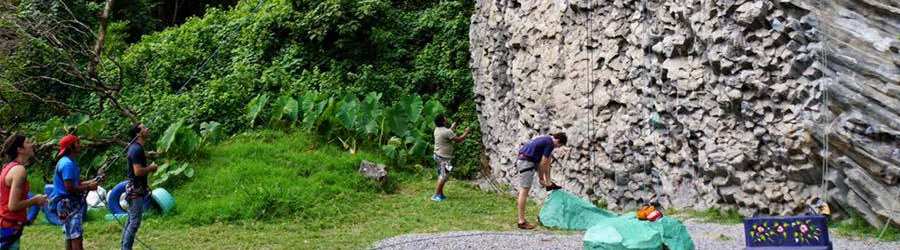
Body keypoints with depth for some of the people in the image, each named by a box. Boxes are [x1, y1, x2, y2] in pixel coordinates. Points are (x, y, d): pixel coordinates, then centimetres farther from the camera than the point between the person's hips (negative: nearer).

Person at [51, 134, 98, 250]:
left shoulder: (70, 162, 15)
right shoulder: (67, 163, -16)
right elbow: (70, 187, -22)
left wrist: (91, 182, 8)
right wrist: (88, 187, -12)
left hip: (71, 204, 11)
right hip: (68, 204, -11)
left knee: (71, 238, 14)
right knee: (76, 238, -12)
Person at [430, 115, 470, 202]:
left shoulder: (437, 130, 6)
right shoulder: (447, 132, -21)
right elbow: (458, 140, -15)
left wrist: (451, 128, 31)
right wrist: (466, 133, 0)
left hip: (438, 155, 9)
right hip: (444, 157, -9)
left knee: (441, 176, 16)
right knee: (444, 176, -6)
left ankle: (441, 194, 21)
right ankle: (436, 195, -6)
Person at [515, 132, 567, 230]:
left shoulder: (546, 139, 20)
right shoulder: (550, 143, -10)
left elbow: (542, 162, 24)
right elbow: (542, 164, -9)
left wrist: (545, 180, 25)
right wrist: (541, 178, 4)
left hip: (523, 160, 10)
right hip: (526, 163, -10)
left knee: (549, 157, 22)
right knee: (524, 191, -8)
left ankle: (548, 184, 24)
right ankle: (521, 221, -6)